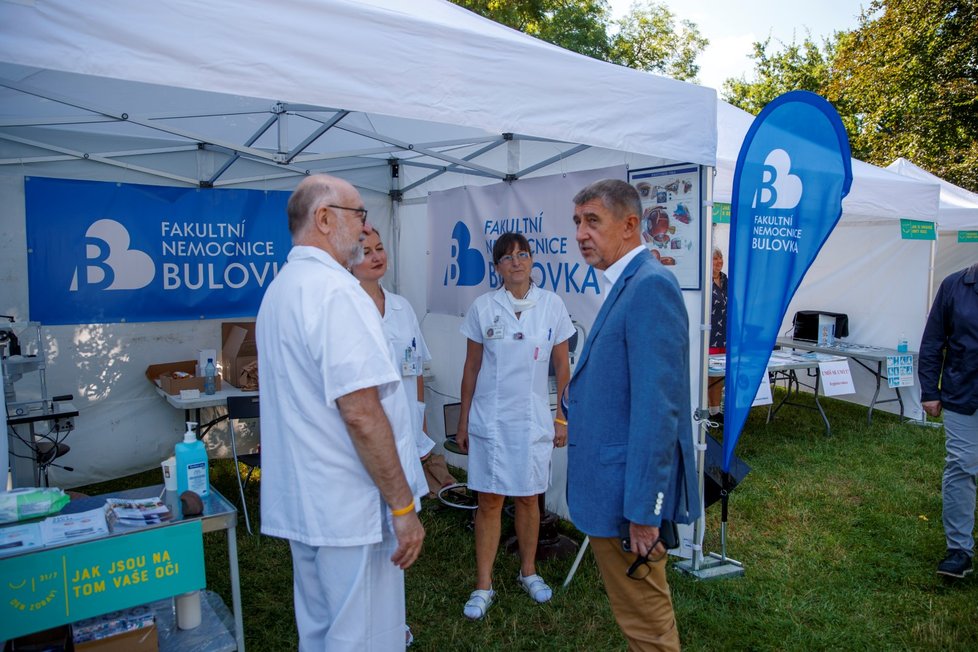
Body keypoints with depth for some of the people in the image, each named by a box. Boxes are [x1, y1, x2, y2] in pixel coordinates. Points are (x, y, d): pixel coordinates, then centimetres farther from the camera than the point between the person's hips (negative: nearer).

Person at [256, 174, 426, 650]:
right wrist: (402, 506, -17)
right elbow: (361, 413, -25)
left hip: (301, 502, 10)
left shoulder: (280, 288, 12)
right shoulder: (335, 290, -19)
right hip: (352, 508, -9)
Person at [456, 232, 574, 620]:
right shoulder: (483, 307, -1)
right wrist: (462, 421, 4)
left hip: (533, 419, 1)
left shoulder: (552, 305, -1)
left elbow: (562, 366, 4)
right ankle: (483, 586, 17)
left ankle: (528, 572, 33)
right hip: (489, 418, 0)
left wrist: (562, 417, 3)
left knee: (528, 497, 12)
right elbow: (471, 368, 3)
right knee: (489, 500, 4)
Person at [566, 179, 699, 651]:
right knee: (639, 613, 25)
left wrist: (642, 508, -23)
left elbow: (658, 407, -25)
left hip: (628, 487, -10)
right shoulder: (625, 285, 11)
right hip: (612, 483, 10)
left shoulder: (650, 285, -20)